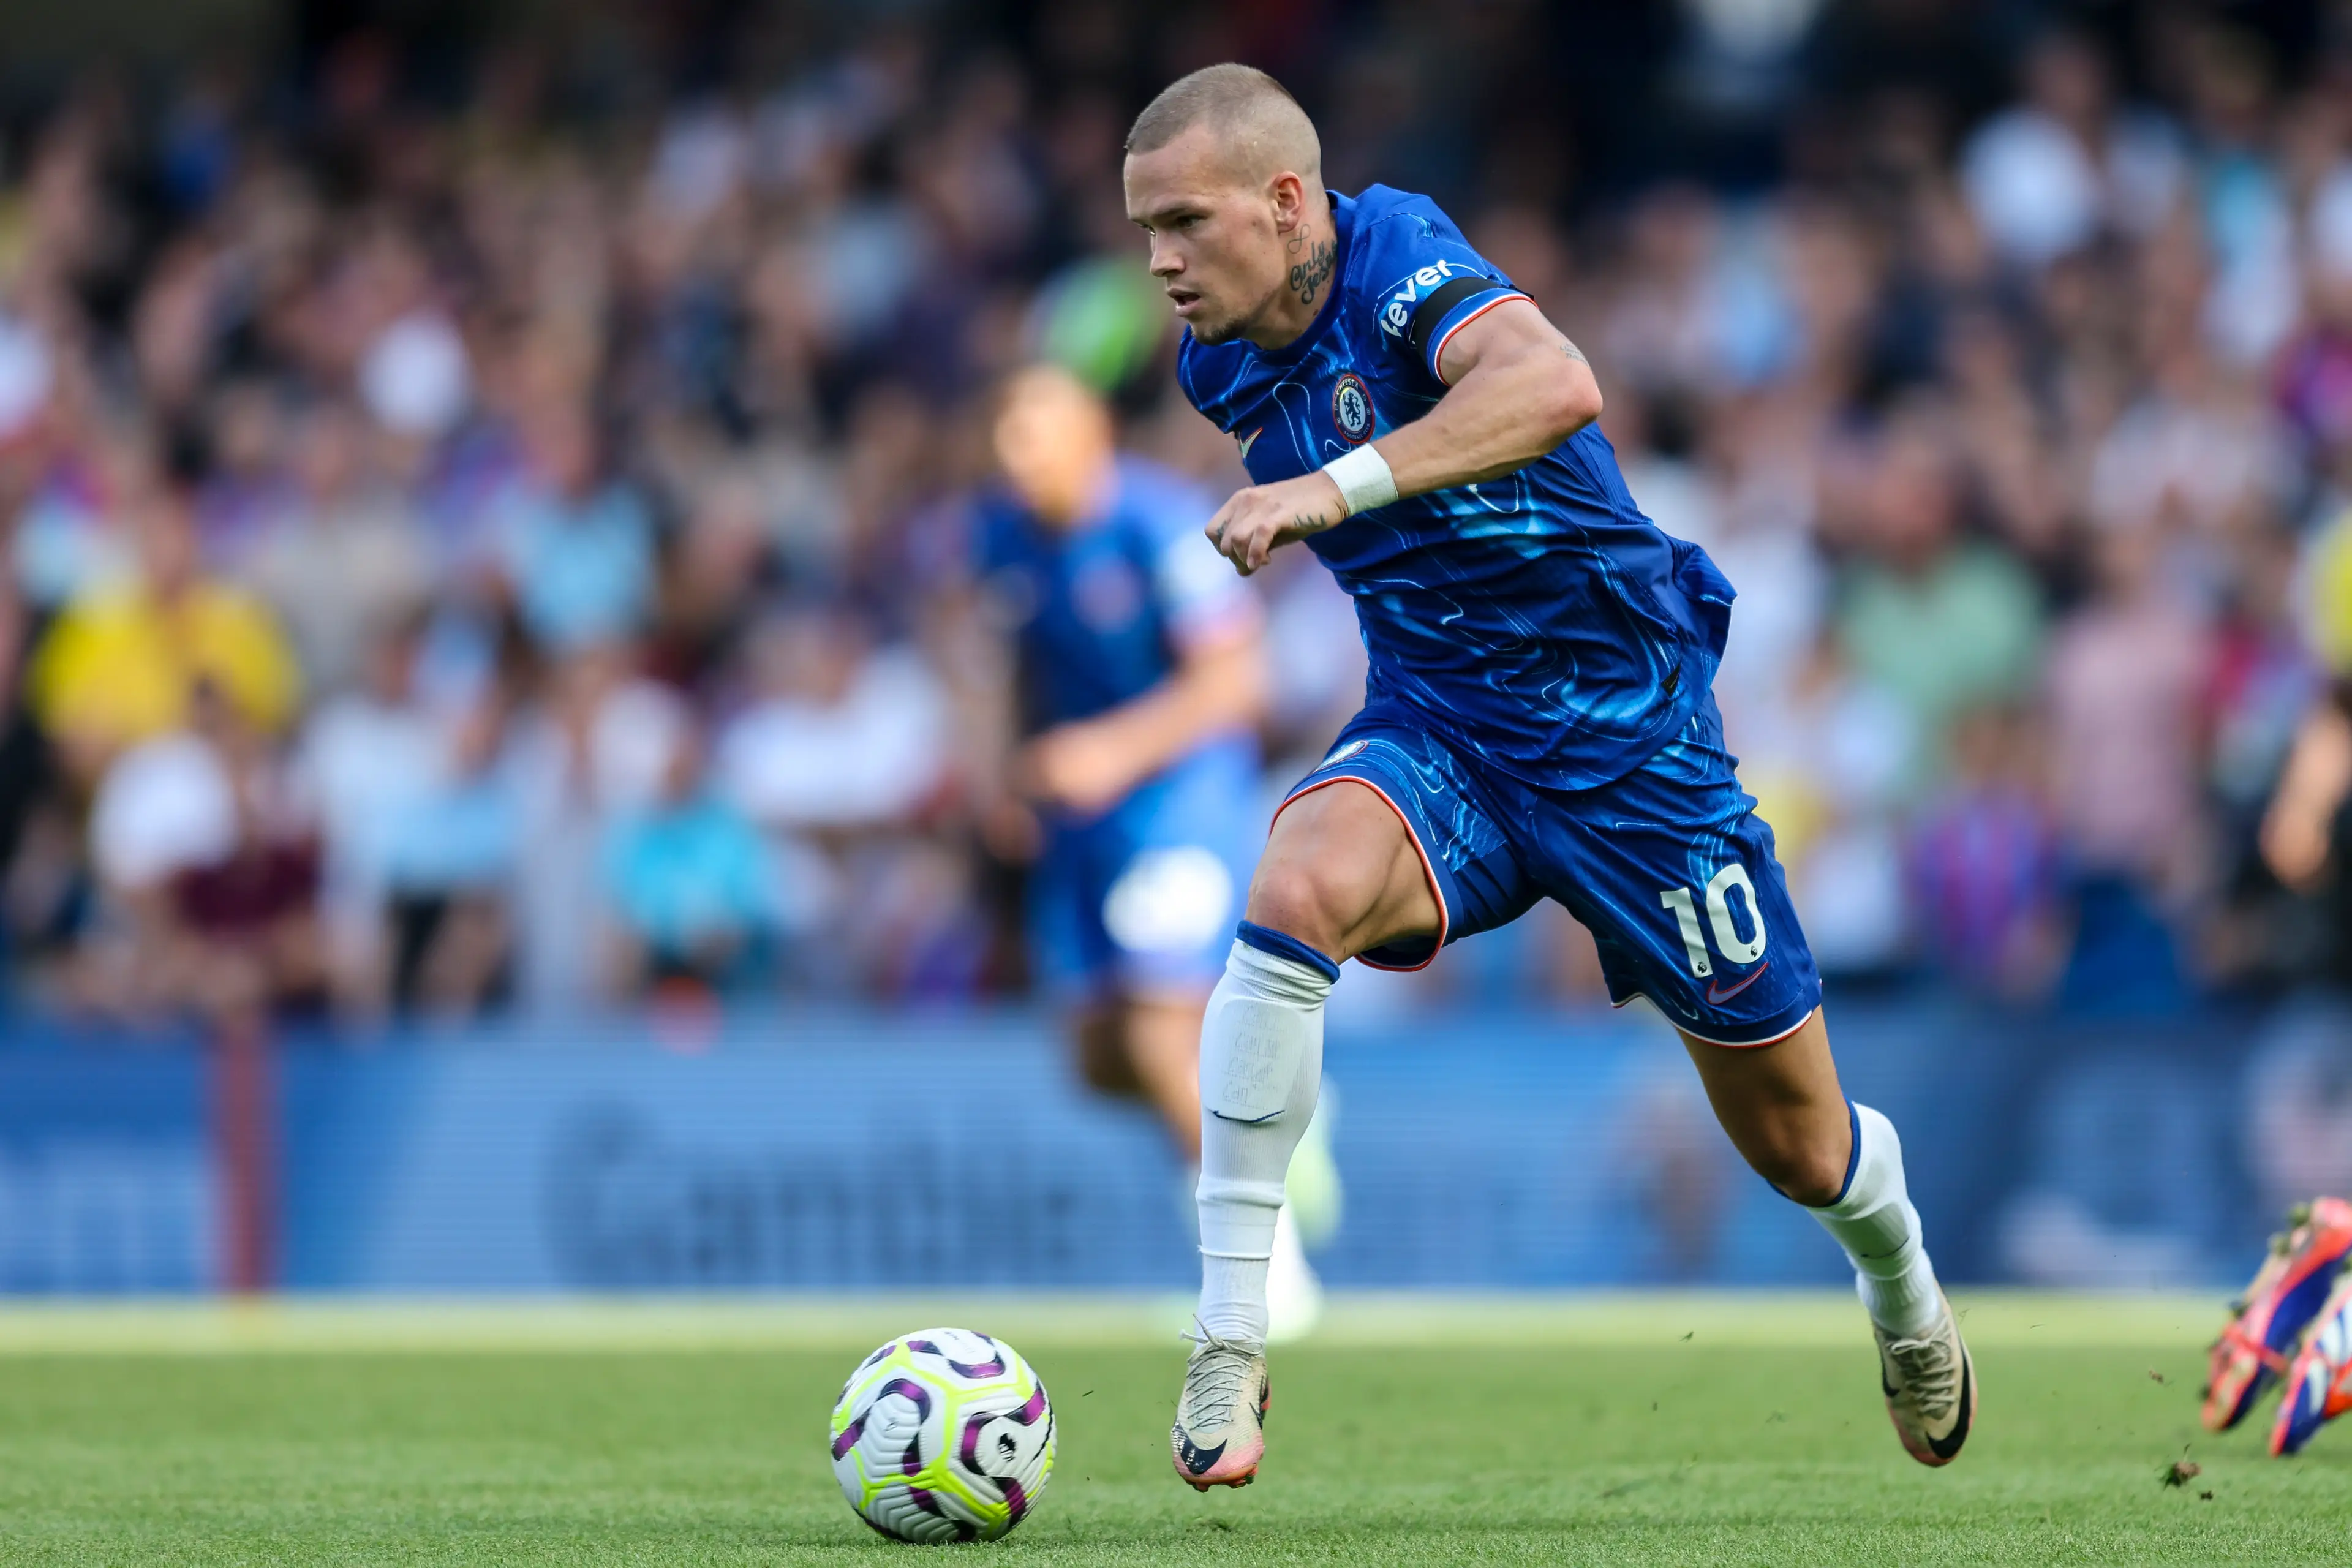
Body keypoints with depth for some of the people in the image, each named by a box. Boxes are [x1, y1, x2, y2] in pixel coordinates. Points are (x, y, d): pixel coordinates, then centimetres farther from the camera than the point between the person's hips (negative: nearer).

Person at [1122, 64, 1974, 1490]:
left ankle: (1901, 1277, 45)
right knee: (1297, 894, -32)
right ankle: (1229, 1344, -29)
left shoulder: (1395, 252, -21)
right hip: (1435, 736, 4)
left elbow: (1555, 384, -43)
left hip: (1633, 740, -4)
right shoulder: (1223, 367, 0)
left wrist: (1337, 486, -49)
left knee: (1798, 1147, 7)